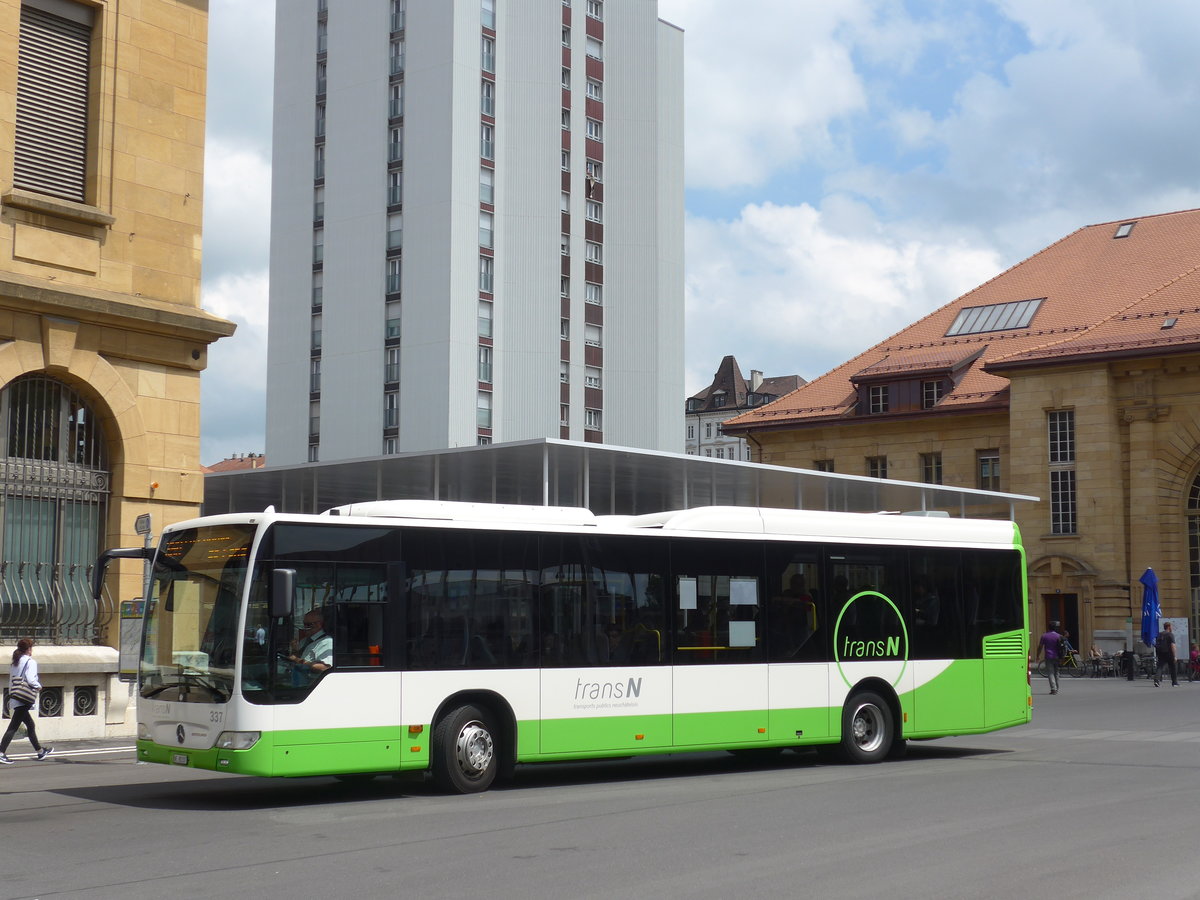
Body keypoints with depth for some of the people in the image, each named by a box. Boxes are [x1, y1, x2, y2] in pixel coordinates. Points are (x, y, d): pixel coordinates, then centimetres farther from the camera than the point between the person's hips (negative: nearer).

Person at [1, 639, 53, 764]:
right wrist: (39, 686, -2)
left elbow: (11, 679, 12)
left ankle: (40, 751, 28)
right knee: (13, 726, -10)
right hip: (23, 700, -9)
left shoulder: (16, 662, 14)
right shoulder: (31, 662, -10)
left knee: (30, 725, 18)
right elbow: (30, 680, -20)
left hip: (14, 697, 9)